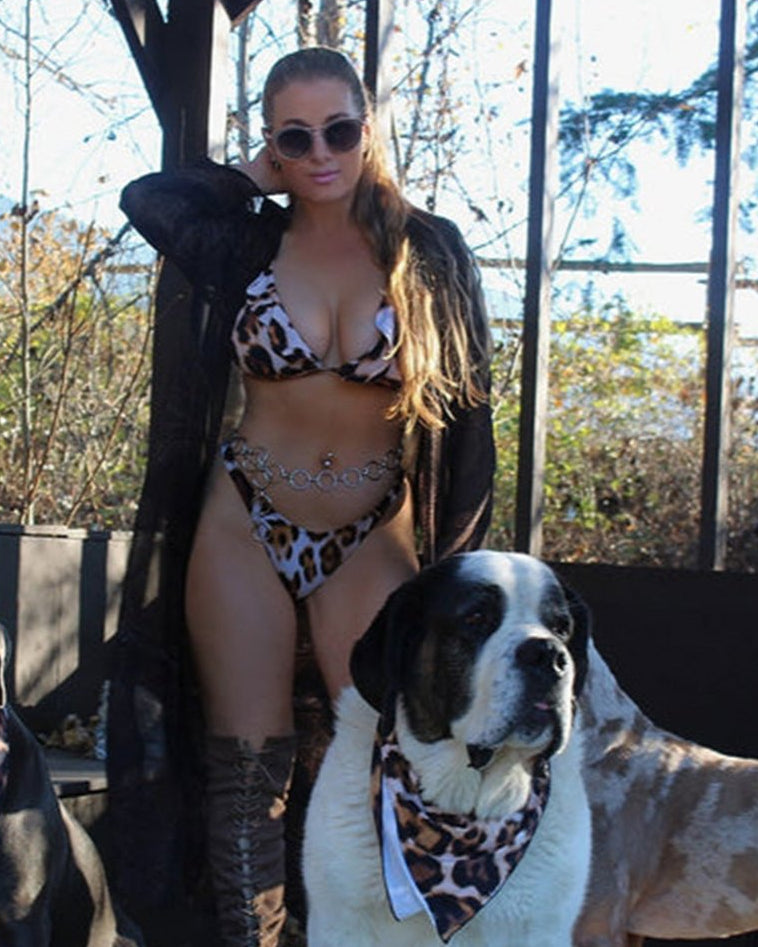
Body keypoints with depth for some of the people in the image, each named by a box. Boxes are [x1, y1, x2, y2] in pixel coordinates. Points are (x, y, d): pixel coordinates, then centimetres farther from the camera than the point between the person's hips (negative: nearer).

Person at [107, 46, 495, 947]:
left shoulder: (429, 250, 0)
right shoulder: (248, 240, 4)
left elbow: (465, 405, 1)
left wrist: (456, 559, -3)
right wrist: (259, 179, 5)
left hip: (372, 541, -1)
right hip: (243, 529, 1)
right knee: (247, 770, 1)